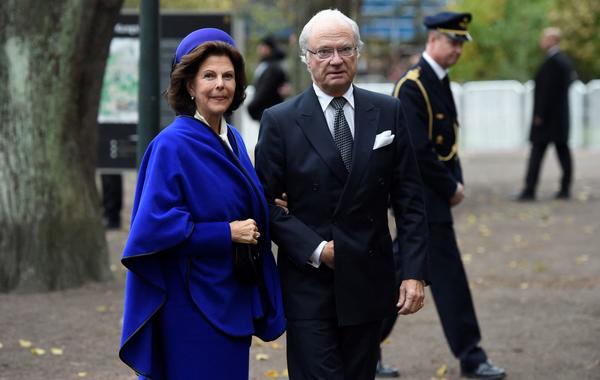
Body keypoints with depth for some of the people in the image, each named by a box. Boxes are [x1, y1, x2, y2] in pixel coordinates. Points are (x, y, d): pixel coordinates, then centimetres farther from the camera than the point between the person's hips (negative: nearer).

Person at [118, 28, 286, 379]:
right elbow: (155, 224, -20)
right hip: (192, 305, -8)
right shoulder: (172, 145, -14)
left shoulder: (232, 139, 10)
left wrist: (269, 213, 3)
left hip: (231, 298, 8)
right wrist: (226, 233, -19)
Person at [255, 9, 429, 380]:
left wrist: (415, 272, -4)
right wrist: (314, 249, -12)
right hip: (309, 286, -2)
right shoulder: (280, 121, -3)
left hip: (369, 283, 3)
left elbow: (410, 198, 3)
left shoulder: (388, 112, 3)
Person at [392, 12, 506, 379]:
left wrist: (457, 181, 6)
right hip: (423, 197, -10)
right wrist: (450, 187, -14)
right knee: (449, 275, -6)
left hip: (429, 197, 10)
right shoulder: (412, 86, -17)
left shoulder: (440, 81, 13)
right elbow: (418, 150, -22)